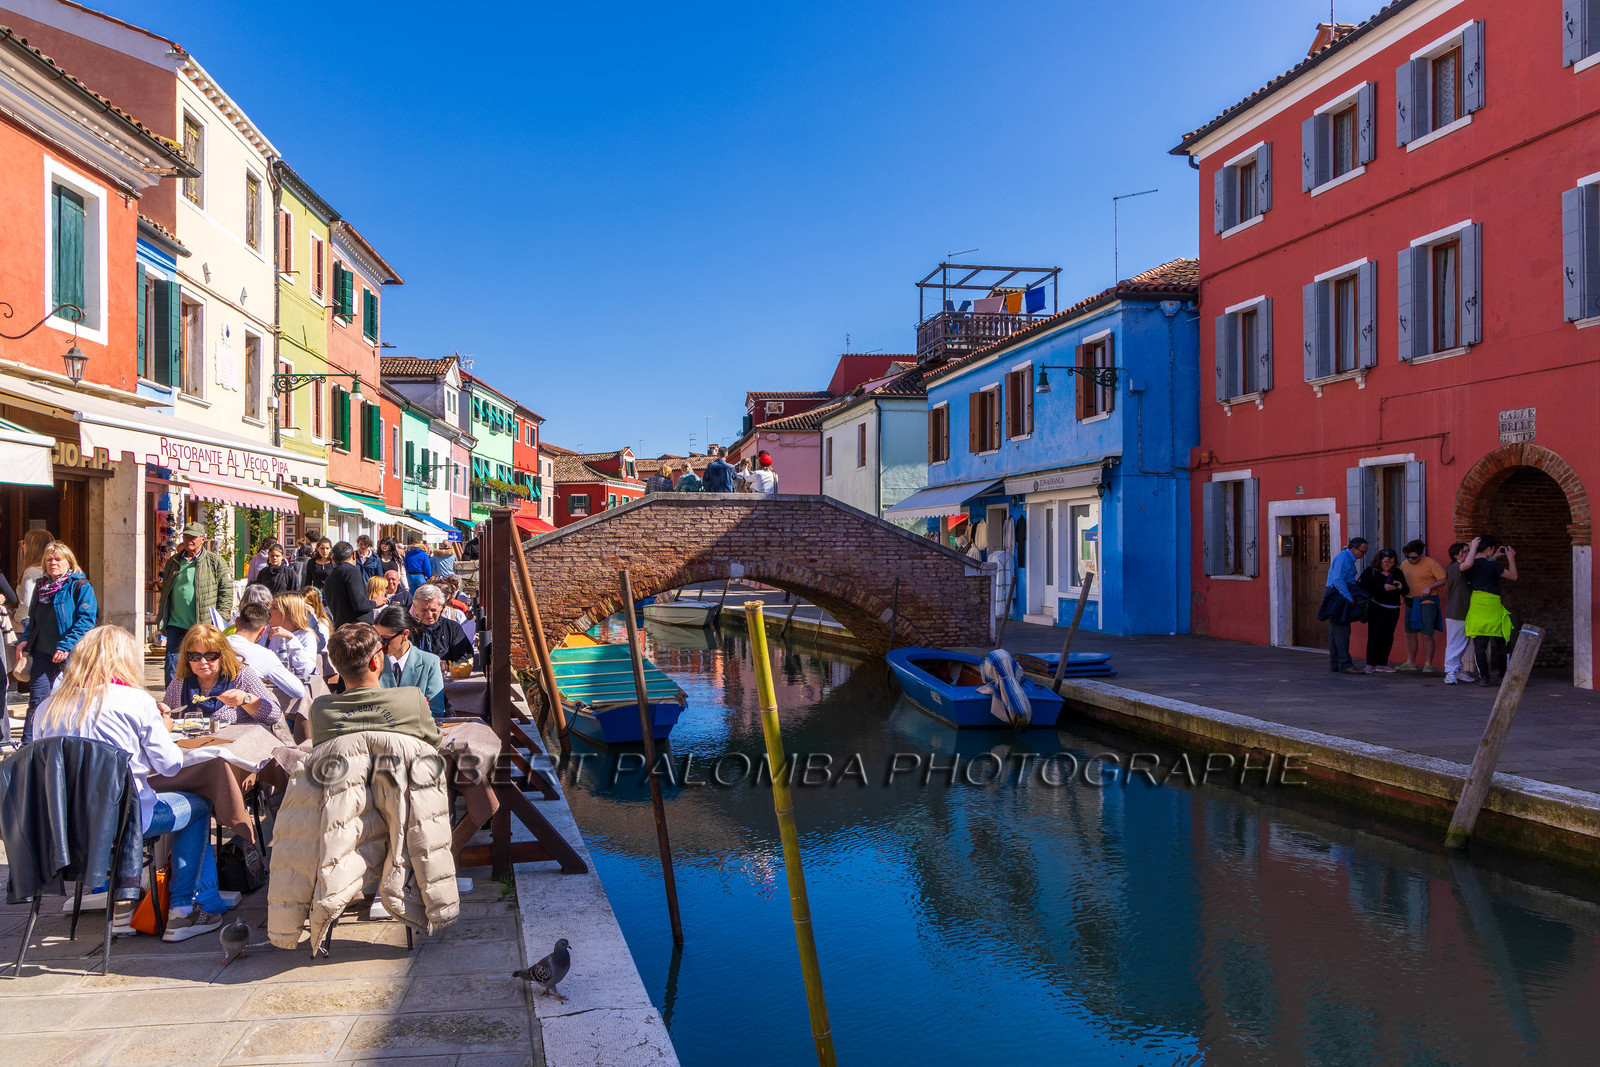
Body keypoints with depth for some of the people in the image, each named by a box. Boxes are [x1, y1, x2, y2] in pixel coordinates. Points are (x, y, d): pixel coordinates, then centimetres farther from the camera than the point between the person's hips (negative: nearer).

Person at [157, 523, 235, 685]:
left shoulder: (215, 562, 0)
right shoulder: (173, 562, 13)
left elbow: (227, 591, -2)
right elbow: (165, 593, 20)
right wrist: (162, 621, 16)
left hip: (204, 625, -4)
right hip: (176, 625, 4)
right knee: (172, 664, 2)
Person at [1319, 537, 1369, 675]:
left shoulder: (1348, 558, 20)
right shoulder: (1343, 558, -13)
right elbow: (1338, 580, -20)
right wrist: (1350, 598, -20)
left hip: (1342, 597, 11)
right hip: (1339, 596, -11)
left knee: (1335, 631, 10)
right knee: (1342, 631, -12)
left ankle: (1334, 663, 14)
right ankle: (1345, 663, -14)